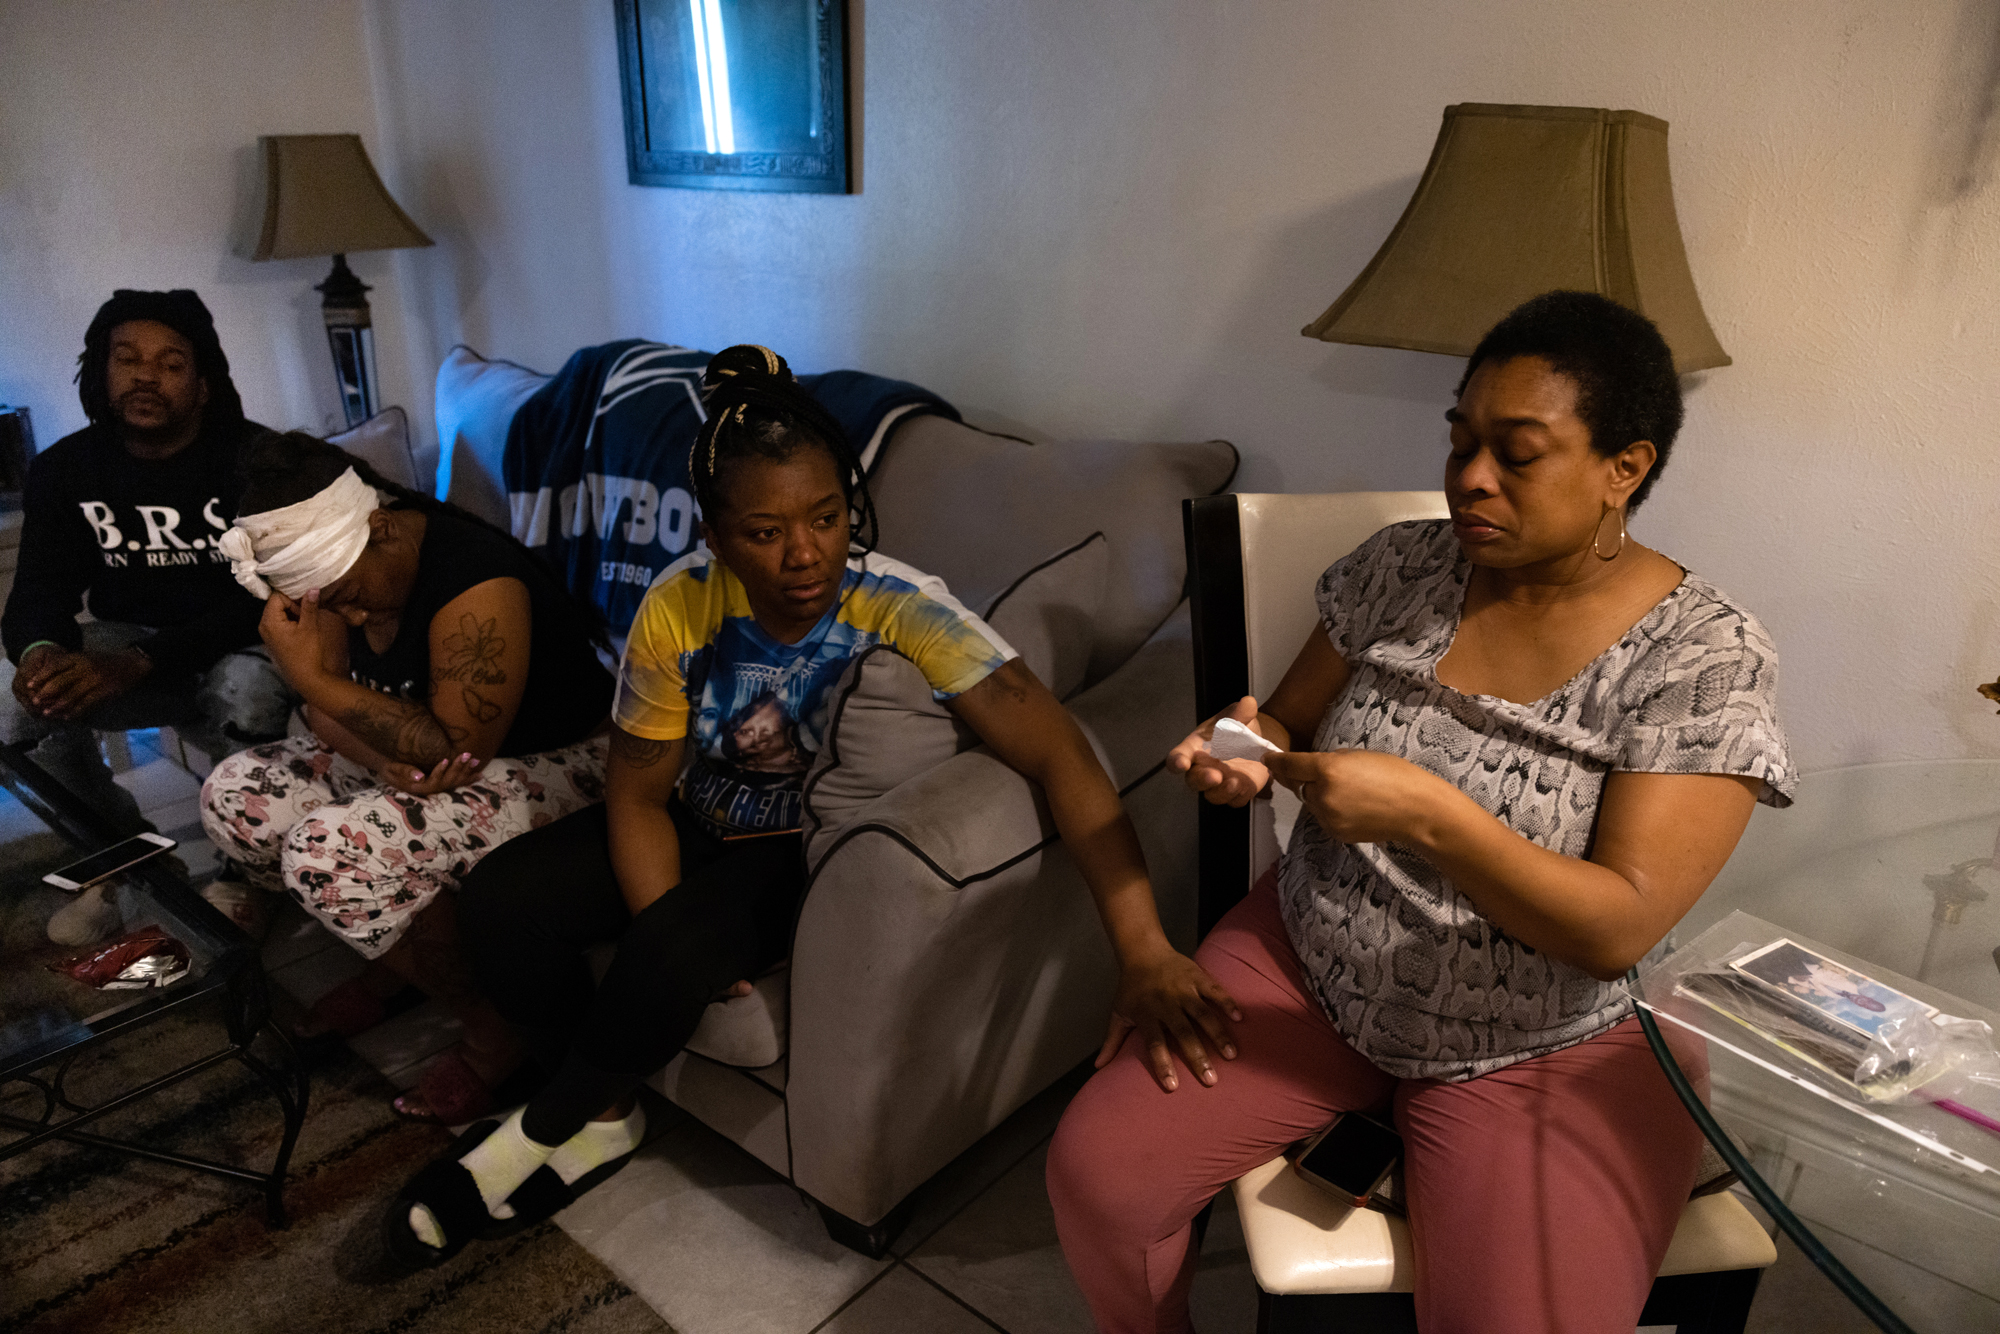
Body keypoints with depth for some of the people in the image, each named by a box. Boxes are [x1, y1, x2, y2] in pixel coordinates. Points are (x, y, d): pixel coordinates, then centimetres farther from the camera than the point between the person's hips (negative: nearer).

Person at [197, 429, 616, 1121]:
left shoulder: (474, 579, -29)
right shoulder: (328, 571, -2)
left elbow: (455, 750, -29)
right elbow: (327, 709, 1)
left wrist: (314, 676, -31)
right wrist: (385, 760, -21)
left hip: (548, 770, -9)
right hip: (415, 756, 9)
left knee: (332, 850, -28)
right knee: (235, 796, -3)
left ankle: (497, 1031, -9)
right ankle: (394, 957, 13)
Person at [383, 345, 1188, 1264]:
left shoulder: (902, 609, -30)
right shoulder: (679, 608, -18)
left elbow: (1056, 750, -40)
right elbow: (638, 793, -7)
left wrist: (1145, 949, -50)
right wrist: (660, 928, -23)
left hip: (809, 848, -4)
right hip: (696, 821, 4)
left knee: (667, 959, -29)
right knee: (500, 900, -13)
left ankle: (543, 1136, 5)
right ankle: (605, 1116, 11)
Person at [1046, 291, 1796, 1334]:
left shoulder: (1705, 657, -13)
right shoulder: (1402, 566, -2)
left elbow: (1621, 927, -20)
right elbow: (1293, 722, 9)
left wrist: (1425, 812, -34)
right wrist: (1248, 746, -15)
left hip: (1549, 1045, -2)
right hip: (1308, 963, 3)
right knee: (1096, 1173, -9)